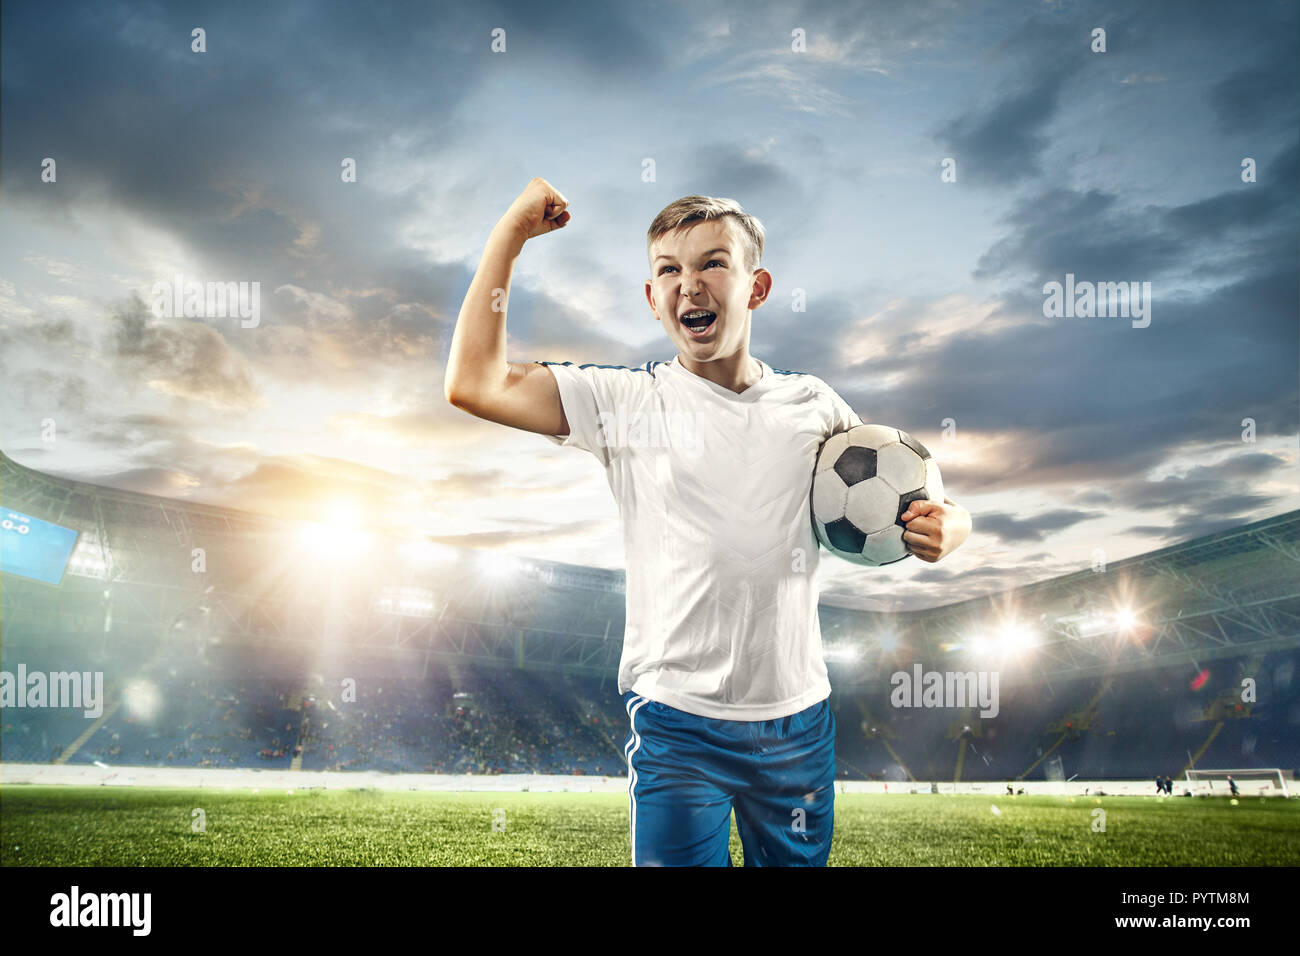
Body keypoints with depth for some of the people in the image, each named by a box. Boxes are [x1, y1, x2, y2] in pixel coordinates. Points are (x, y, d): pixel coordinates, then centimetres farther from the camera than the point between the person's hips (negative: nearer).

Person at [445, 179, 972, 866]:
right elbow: (474, 384, -12)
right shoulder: (628, 401, -3)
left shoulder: (813, 405, 4)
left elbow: (912, 510, 15)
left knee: (798, 861, 18)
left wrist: (944, 527, -10)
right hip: (676, 725, -3)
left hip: (799, 721, 3)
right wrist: (512, 230, -7)